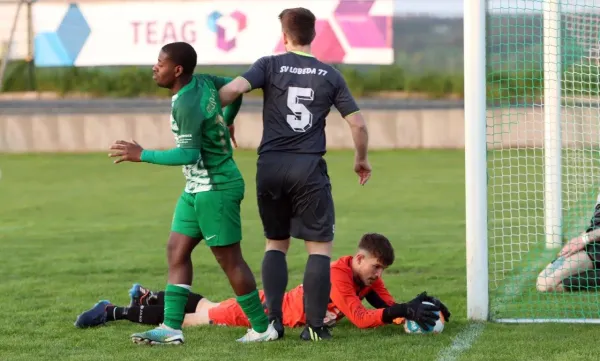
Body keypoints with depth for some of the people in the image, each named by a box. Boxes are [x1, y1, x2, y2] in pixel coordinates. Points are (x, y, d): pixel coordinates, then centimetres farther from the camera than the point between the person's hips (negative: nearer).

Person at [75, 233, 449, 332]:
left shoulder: (366, 277, -8)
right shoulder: (339, 277, -34)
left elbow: (387, 306, -6)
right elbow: (361, 319, -41)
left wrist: (414, 308, -24)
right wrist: (402, 311, -47)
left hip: (280, 303, 7)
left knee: (209, 310, 27)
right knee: (201, 318, 4)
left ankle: (150, 296, 46)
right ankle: (114, 312, 14)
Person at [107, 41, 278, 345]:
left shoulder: (187, 104, -23)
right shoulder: (204, 82, 3)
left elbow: (189, 154, -27)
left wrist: (142, 155, -21)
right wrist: (225, 121, 34)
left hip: (216, 188, -10)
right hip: (197, 188, 10)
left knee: (229, 258, -1)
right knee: (177, 250, 5)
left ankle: (262, 328, 9)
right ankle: (171, 328, 2)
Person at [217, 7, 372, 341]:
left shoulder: (270, 66, 3)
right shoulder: (330, 75, 7)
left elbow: (233, 89, -14)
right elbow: (358, 124, 7)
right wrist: (362, 160, 23)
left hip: (270, 165, 1)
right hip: (309, 167, -1)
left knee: (276, 242, 16)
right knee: (320, 246, 5)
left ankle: (273, 320, 8)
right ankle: (315, 325, -3)